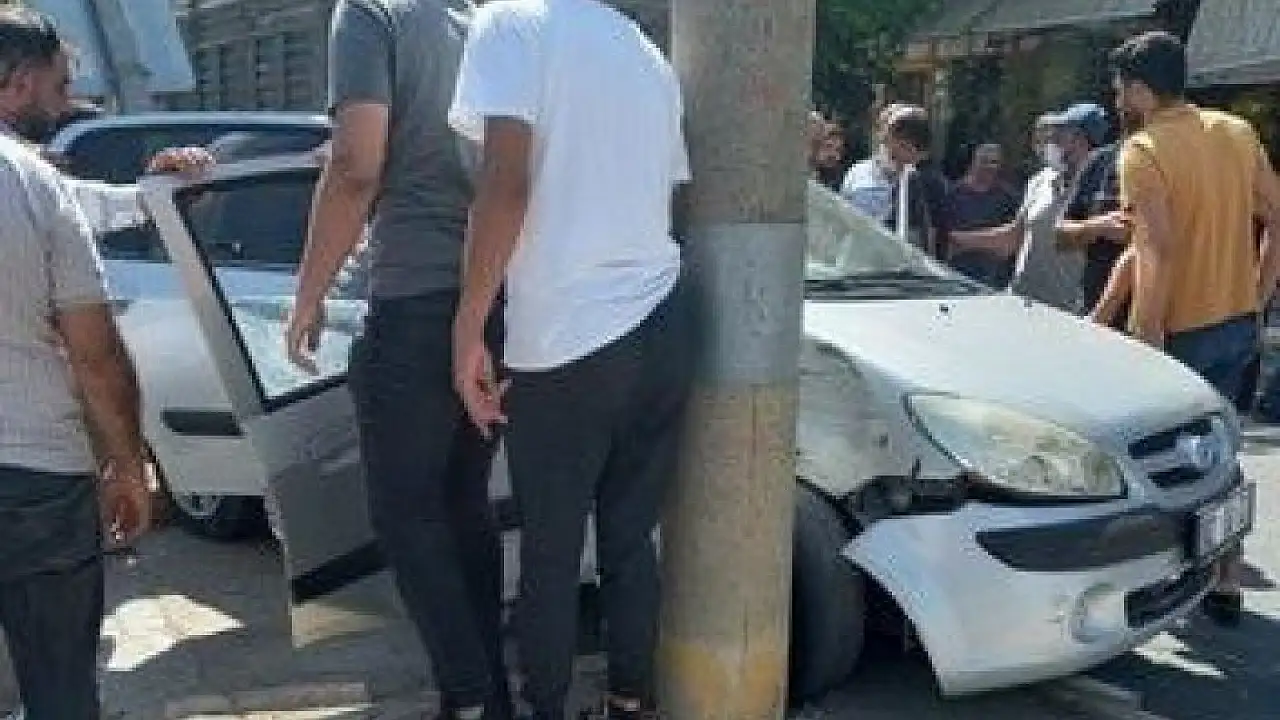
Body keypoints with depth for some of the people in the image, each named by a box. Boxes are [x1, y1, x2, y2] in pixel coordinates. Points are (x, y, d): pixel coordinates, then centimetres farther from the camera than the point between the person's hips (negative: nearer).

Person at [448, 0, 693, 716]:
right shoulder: (652, 58, 16)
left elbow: (507, 184, -17)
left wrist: (469, 328, -13)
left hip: (563, 341, -6)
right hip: (663, 328, 6)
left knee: (549, 553, 8)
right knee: (632, 540, 16)